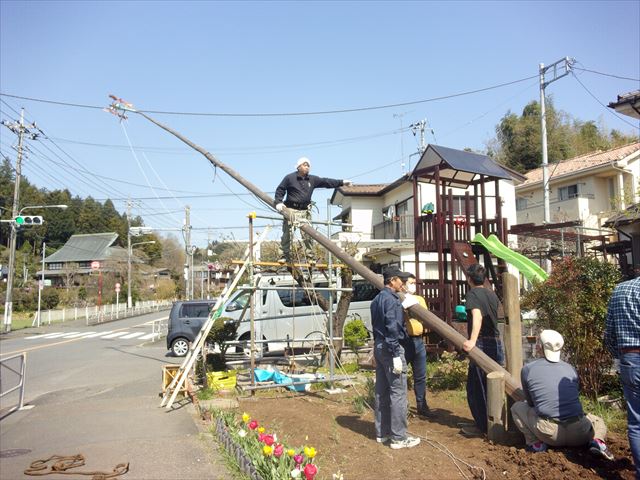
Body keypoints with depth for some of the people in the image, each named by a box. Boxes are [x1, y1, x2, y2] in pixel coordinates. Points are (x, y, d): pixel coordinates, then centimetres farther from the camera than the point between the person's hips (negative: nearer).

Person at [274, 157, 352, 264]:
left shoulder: (313, 179, 13)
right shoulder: (289, 178, 3)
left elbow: (326, 182, 10)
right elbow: (280, 190, 5)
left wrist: (342, 182, 4)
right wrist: (278, 202, -10)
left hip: (305, 211, 3)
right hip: (291, 209, -2)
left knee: (307, 235, -3)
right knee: (287, 234, -2)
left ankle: (310, 257, 3)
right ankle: (285, 256, 6)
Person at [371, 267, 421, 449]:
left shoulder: (378, 299, 14)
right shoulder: (391, 299, -15)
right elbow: (392, 327, -21)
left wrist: (403, 306, 32)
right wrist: (396, 355, -22)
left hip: (379, 347, 10)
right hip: (390, 348, -10)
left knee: (382, 392, 14)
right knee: (398, 393, -3)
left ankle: (382, 432, 23)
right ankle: (399, 437, 3)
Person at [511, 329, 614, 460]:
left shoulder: (527, 369, 1)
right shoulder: (570, 369, 9)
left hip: (550, 434, -3)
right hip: (578, 435, 3)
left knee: (517, 407, 20)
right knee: (598, 421, 36)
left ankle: (535, 443, 3)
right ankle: (596, 441, 4)